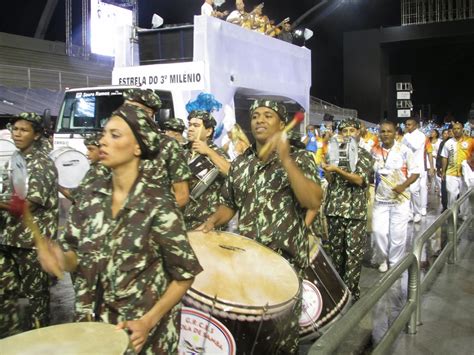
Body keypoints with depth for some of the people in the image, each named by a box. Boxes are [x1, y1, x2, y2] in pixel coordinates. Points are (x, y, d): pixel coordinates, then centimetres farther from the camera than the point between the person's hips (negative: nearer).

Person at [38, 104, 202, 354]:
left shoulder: (158, 203, -18)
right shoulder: (93, 195, -3)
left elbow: (185, 274, -13)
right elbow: (77, 256, 5)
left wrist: (148, 322, -18)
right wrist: (61, 259, -16)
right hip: (93, 322, 5)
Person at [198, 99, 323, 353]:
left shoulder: (299, 159, -6)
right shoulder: (240, 163, 7)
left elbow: (313, 202, -21)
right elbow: (229, 203, 16)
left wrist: (285, 159, -26)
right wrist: (213, 220, -4)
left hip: (286, 258, -3)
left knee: (281, 330, 10)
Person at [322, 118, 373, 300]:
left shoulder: (364, 154, 2)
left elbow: (360, 179, -11)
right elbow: (331, 180, 9)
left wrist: (338, 170, -20)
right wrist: (326, 170, -13)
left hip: (356, 210, -3)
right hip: (334, 208, 3)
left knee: (354, 252, -3)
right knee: (336, 249, 11)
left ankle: (351, 290, 4)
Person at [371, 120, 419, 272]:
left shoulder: (404, 150, -8)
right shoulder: (374, 151, 1)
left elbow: (415, 172, -5)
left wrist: (404, 185, -20)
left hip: (400, 199, -2)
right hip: (380, 199, 3)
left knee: (398, 234, 4)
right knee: (378, 231, 2)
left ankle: (395, 263, 23)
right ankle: (386, 258, 27)